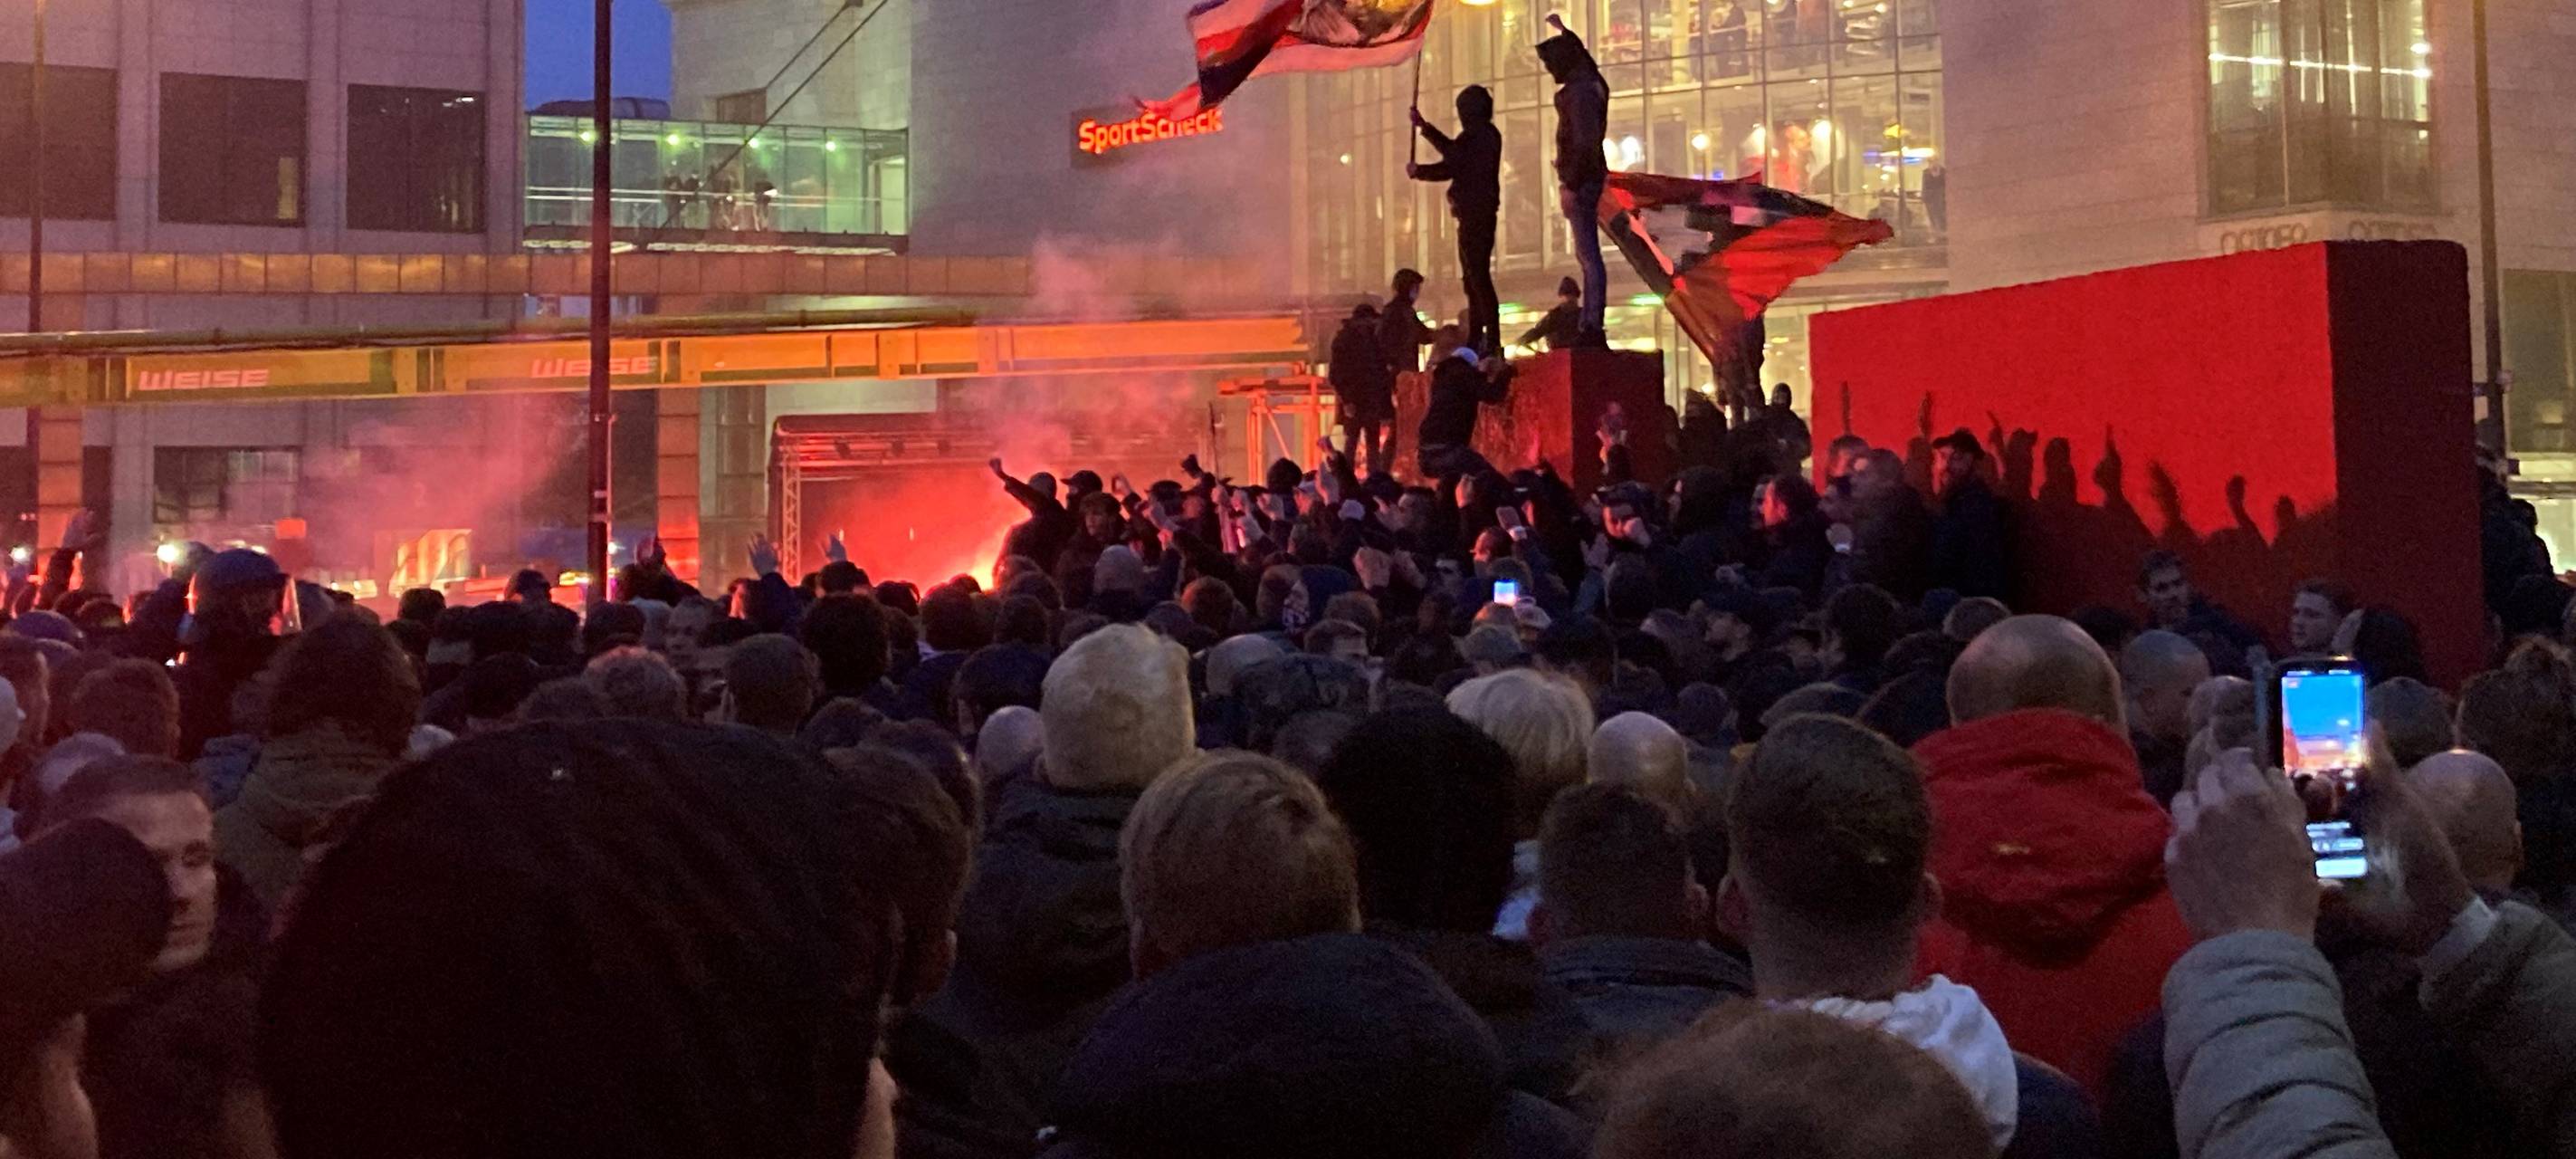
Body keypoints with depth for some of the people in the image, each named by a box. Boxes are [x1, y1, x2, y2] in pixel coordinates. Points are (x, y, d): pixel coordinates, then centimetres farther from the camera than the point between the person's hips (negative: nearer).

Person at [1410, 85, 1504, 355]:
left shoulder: (1477, 135, -13)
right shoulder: (1488, 135, 16)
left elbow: (1448, 167, -14)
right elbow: (1455, 153, 26)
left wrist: (1417, 171, -1)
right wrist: (1425, 127, 33)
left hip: (1475, 213, -10)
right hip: (1480, 214, 10)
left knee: (1478, 278, -13)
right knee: (1475, 278, 13)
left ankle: (1492, 341, -16)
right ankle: (1476, 341, 17)